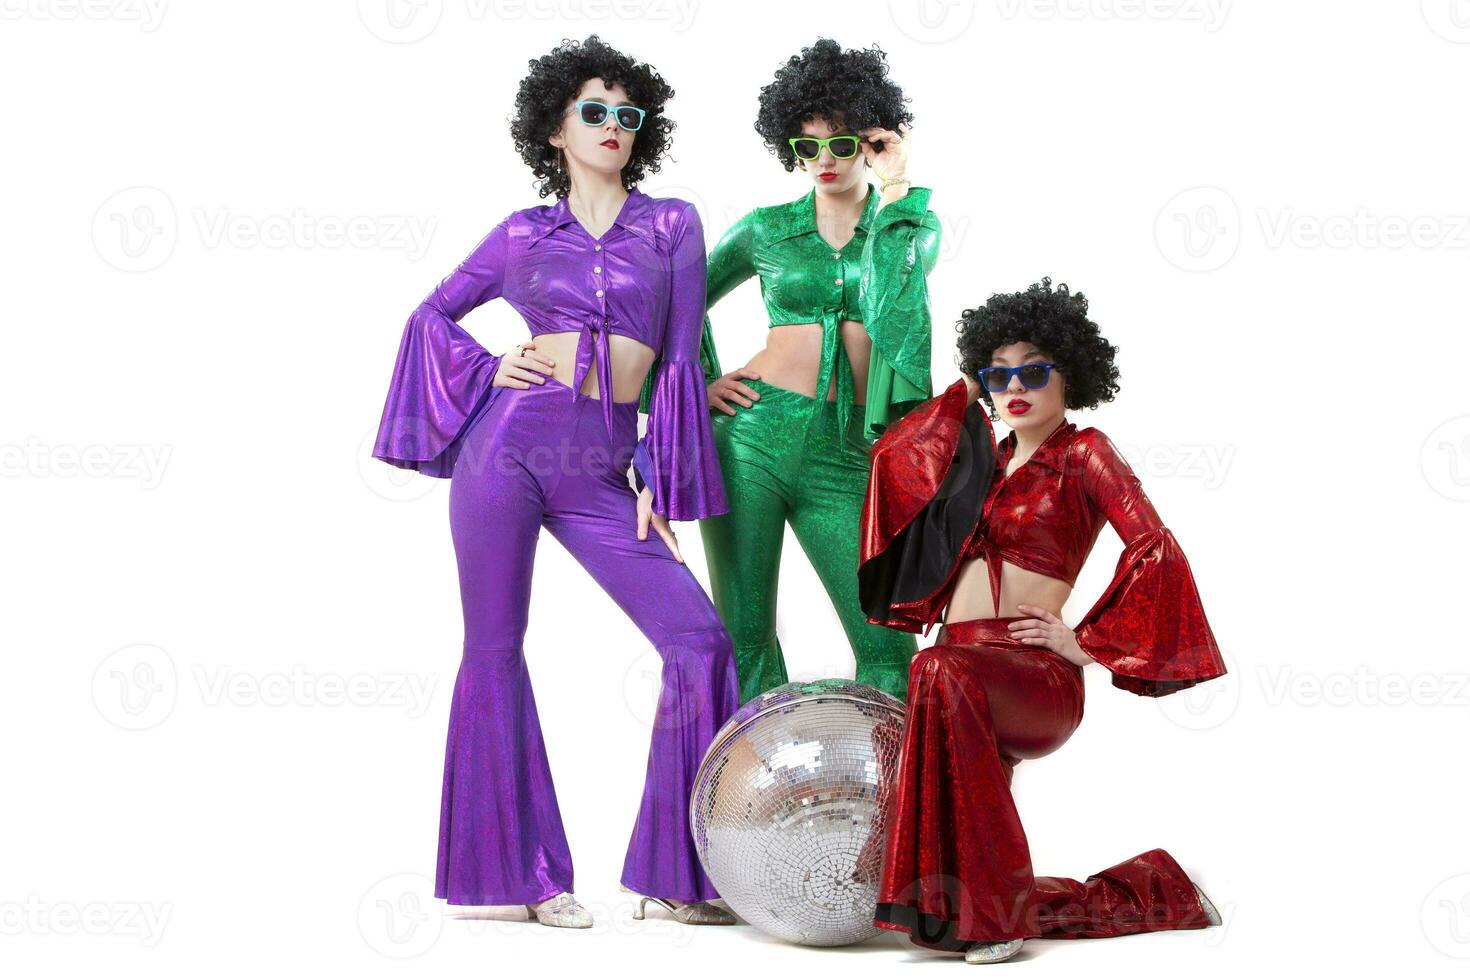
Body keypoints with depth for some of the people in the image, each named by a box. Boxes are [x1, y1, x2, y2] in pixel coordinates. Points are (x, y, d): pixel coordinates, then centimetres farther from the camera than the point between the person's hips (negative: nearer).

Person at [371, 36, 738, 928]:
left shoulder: (672, 225, 11)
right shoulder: (524, 235, 10)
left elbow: (680, 361, 7)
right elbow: (432, 316, 20)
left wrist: (660, 484, 2)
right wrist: (485, 370, 2)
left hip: (601, 470, 1)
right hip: (509, 441, 0)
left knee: (699, 640, -11)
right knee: (494, 647, 0)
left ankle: (673, 874, -2)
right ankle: (514, 868, 11)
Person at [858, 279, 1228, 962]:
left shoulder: (1083, 454, 0)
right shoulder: (989, 455, 19)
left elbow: (1155, 551, -12)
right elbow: (895, 455, 27)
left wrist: (1089, 644, -10)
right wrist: (964, 393, 22)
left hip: (1033, 676, -7)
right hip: (966, 673, 7)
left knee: (945, 676, -40)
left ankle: (991, 910, -33)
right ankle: (1157, 888, 25)